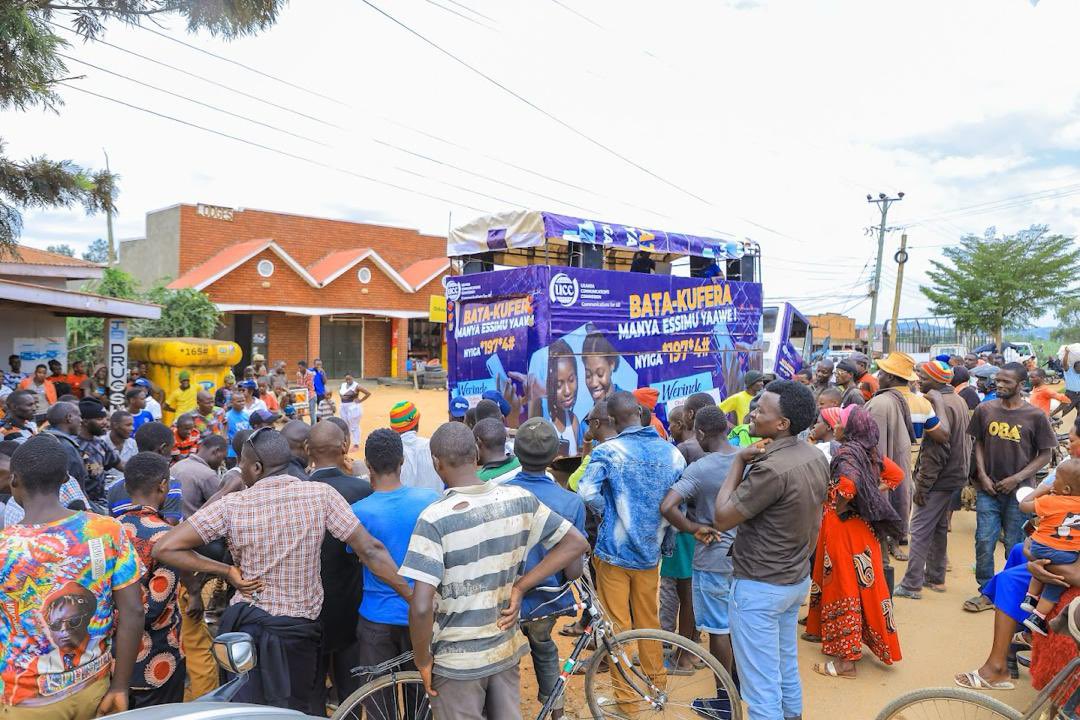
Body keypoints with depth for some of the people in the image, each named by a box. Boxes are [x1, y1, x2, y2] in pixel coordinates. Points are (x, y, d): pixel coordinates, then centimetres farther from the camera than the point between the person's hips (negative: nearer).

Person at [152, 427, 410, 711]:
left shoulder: (231, 505, -10)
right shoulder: (322, 494, -10)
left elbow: (164, 549, -10)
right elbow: (371, 551, -13)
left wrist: (227, 571, -6)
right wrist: (414, 599, -9)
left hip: (248, 625, -1)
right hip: (301, 629, 1)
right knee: (295, 711, 19)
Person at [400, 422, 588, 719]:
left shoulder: (435, 518, -23)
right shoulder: (519, 499, -8)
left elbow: (421, 607, -27)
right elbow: (577, 543, -3)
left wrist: (423, 661, -9)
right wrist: (519, 586, -4)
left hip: (456, 660, -4)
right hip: (505, 649, 4)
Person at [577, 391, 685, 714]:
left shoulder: (608, 450, -15)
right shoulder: (672, 452, -2)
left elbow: (587, 492, -27)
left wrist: (608, 513, -8)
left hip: (614, 550, -4)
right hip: (650, 551, 4)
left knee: (618, 625, 8)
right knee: (649, 620, 22)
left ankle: (625, 697, 18)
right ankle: (657, 682, 37)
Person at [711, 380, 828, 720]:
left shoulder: (772, 468, -29)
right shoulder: (815, 456, 0)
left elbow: (721, 518, -21)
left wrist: (739, 461, -15)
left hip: (759, 587, -9)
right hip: (797, 579, 9)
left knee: (761, 684, 4)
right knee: (787, 669, 25)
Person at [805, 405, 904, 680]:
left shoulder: (846, 452, -21)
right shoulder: (870, 451, 5)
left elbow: (848, 483, -39)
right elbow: (897, 474, 16)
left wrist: (838, 506, -21)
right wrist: (871, 499, 13)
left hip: (844, 528, -8)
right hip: (864, 526, 8)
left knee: (845, 587, 0)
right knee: (862, 585, 17)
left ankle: (846, 659, 9)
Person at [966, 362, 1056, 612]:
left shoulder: (1035, 415, -7)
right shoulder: (985, 410, 0)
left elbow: (1045, 455, -2)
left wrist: (1017, 478, -11)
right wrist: (982, 475, -3)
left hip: (1019, 491, -2)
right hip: (988, 489, 2)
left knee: (1016, 545, 10)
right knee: (984, 542, 3)